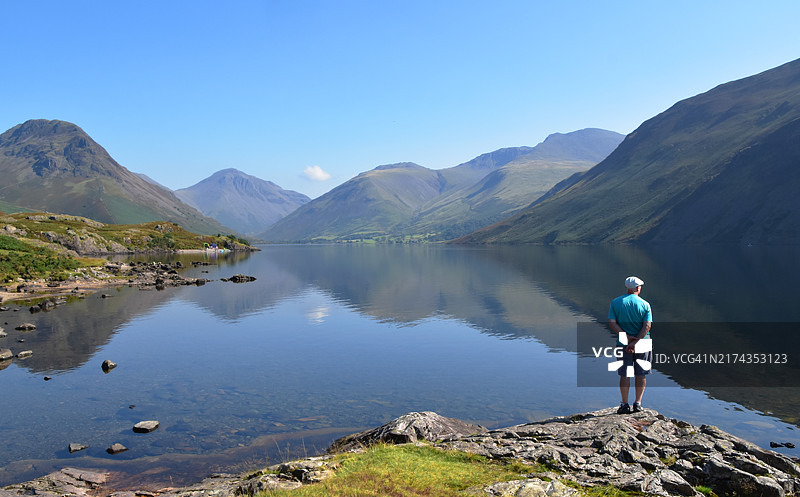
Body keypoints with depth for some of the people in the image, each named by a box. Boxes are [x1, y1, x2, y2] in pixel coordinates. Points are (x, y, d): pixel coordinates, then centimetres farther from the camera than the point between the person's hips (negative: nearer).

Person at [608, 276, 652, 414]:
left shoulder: (615, 302, 0)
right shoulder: (645, 304, -4)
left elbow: (612, 323, -9)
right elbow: (647, 326, -14)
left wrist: (627, 336, -13)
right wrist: (635, 341, -18)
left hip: (623, 343, 1)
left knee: (624, 374, 6)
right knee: (641, 374, 11)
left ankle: (625, 405, 7)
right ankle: (638, 403, 13)